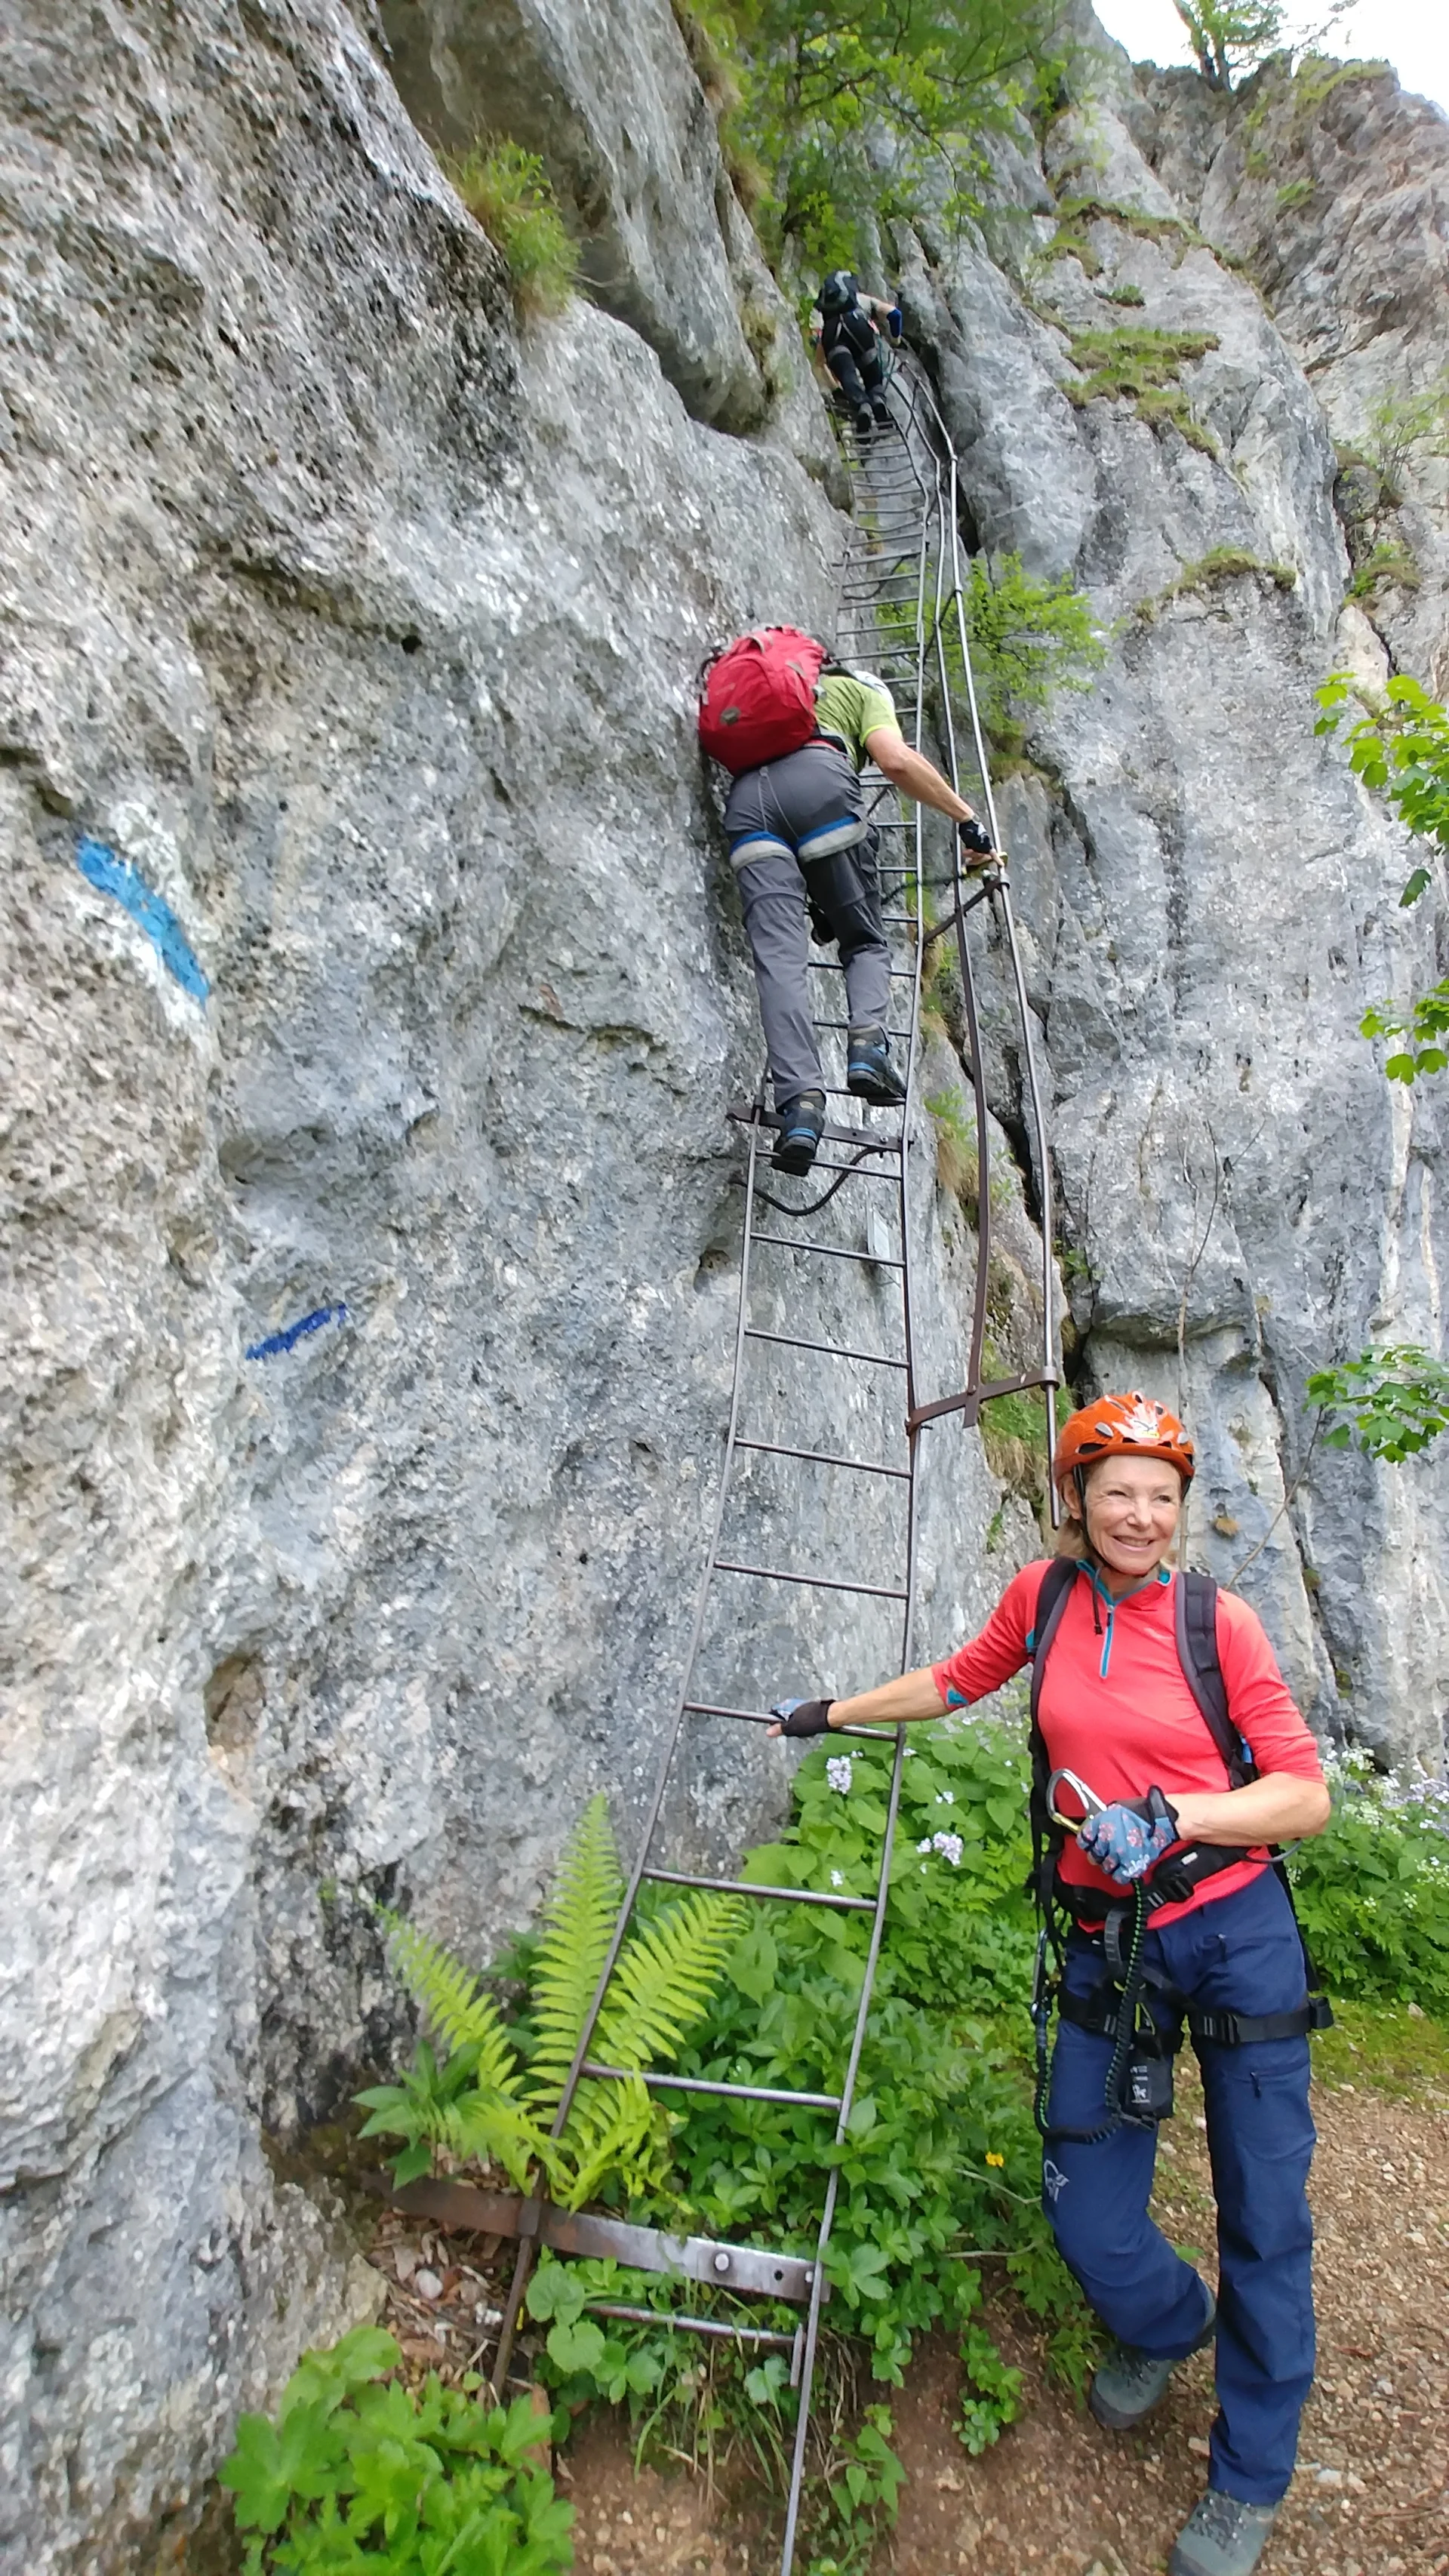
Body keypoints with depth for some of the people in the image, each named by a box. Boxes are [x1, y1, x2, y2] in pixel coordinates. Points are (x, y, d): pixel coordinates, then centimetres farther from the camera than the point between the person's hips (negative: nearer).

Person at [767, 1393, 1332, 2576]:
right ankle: (1173, 2321, 42)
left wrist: (1175, 1816, -23)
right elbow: (959, 1680, 16)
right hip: (1108, 1940, 2)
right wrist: (832, 1712, 24)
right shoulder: (1044, 1594, -2)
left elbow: (1307, 1792, -8)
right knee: (1088, 2222, 4)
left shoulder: (1218, 1618, -9)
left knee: (1264, 2217, 9)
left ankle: (1250, 2481, 37)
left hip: (1237, 1931, -2)